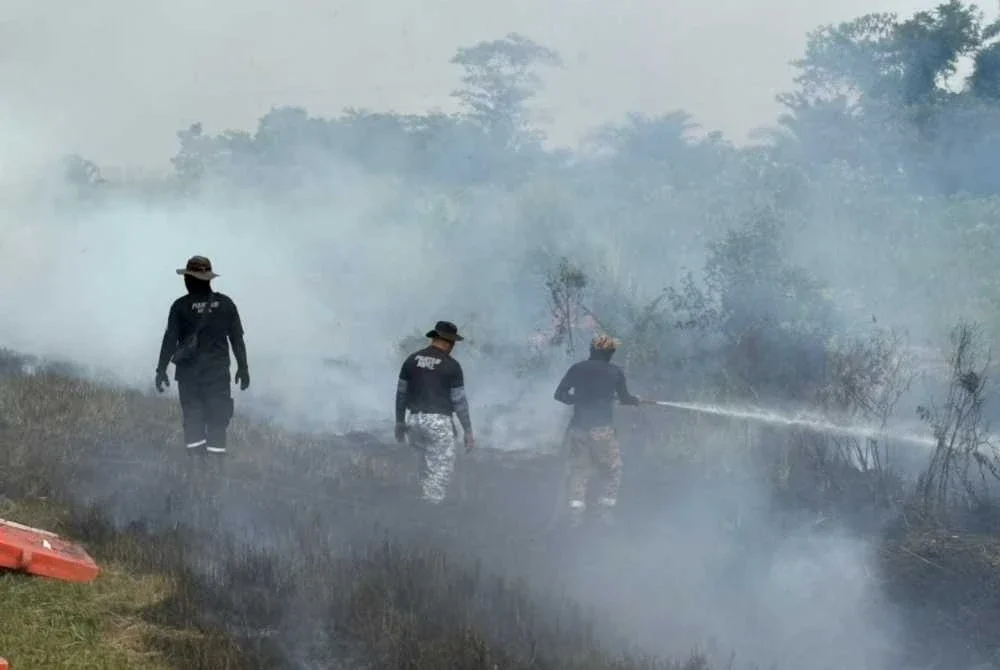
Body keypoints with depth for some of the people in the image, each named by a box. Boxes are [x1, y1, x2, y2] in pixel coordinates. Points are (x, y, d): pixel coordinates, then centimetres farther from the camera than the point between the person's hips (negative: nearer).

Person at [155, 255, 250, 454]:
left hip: (189, 371, -1)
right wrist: (242, 367, 14)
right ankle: (216, 450, 1)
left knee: (192, 414, 6)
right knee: (217, 415, 5)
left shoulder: (181, 306, -6)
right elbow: (237, 339, 5)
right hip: (218, 371, 1)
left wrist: (161, 369, 0)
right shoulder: (225, 304, 1)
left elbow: (170, 340, -6)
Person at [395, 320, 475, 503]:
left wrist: (400, 422, 19)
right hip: (439, 422, -5)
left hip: (416, 420, 5)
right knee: (442, 468, 2)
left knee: (427, 466, 20)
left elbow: (401, 393, 9)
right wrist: (468, 431, 2)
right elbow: (459, 401, -5)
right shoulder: (451, 366, -7)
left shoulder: (412, 360, 6)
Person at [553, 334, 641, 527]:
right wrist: (637, 400, 27)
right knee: (611, 470, 10)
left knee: (579, 469, 11)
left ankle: (576, 508, 4)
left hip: (578, 426, 3)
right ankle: (606, 511, 6)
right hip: (602, 429, -3)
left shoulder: (577, 369, 5)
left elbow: (560, 394, 4)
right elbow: (624, 398, 7)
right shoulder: (615, 372, 0)